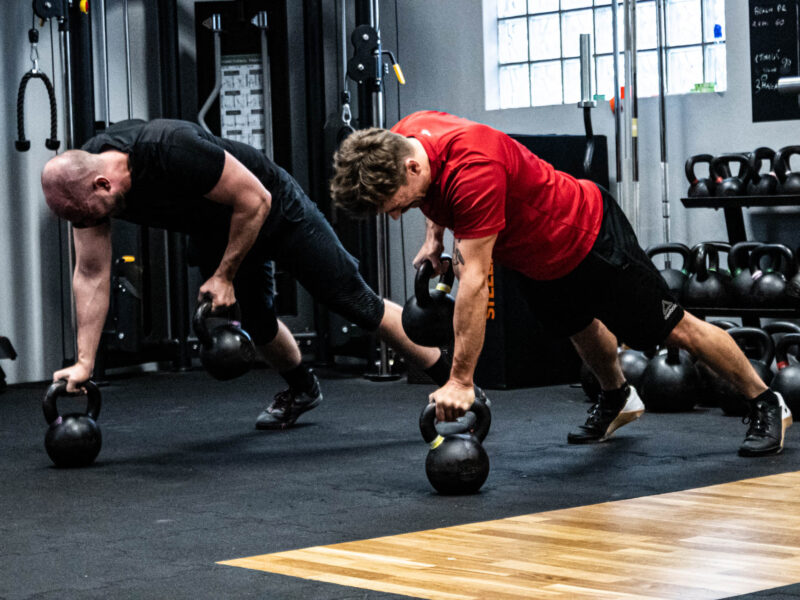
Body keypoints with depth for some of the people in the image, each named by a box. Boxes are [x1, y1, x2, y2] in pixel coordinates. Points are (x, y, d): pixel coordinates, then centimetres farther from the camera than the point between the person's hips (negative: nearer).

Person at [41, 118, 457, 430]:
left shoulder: (173, 151, -44)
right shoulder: (82, 179, -21)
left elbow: (255, 200, -31)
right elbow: (91, 275, -12)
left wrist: (224, 276, -24)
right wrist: (84, 362, -14)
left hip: (273, 209, -7)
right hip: (214, 227, 7)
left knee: (352, 301, -5)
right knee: (254, 321, 12)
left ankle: (457, 387, 2)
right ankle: (301, 389, 42)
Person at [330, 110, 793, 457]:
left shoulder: (473, 171, -41)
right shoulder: (400, 141, -16)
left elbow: (474, 281, -39)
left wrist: (461, 381, -37)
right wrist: (434, 235, 2)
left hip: (587, 237, -8)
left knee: (673, 329, 4)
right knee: (579, 329, 31)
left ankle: (765, 403, 21)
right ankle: (618, 399, 58)